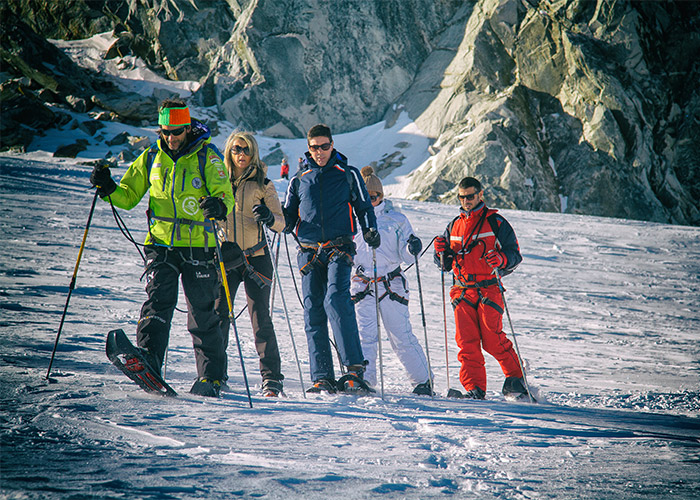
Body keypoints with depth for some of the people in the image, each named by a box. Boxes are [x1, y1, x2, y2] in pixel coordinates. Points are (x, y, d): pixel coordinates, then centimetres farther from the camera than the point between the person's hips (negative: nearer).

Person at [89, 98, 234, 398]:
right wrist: (108, 189, -5)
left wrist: (219, 206, -36)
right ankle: (148, 359, -27)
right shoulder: (151, 157, 9)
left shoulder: (206, 156, -3)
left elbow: (226, 195, -12)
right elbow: (129, 195, 16)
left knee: (202, 316, 3)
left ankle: (211, 377, 12)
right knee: (158, 302, -16)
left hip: (198, 247, -2)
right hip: (161, 245, 2)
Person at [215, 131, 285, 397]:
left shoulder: (262, 184, 4)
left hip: (255, 257, -2)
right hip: (224, 256, 2)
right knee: (218, 315, -5)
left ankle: (271, 378, 0)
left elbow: (281, 223, 3)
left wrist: (269, 217, -18)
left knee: (260, 318, -5)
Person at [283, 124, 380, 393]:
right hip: (309, 252, 3)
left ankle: (354, 368, -23)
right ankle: (322, 378, -1)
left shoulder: (348, 175, 9)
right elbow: (289, 220, 20)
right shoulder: (299, 181, 17)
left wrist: (370, 230, -8)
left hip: (339, 250, -3)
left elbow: (364, 207, 12)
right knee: (313, 312, -2)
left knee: (336, 300, -23)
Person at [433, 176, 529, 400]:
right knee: (466, 341, -6)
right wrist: (442, 253, 2)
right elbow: (446, 264, 24)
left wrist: (502, 260, -19)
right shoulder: (454, 225, 18)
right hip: (462, 291, 4)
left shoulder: (495, 222, 4)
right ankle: (474, 388, -5)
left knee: (492, 339, -12)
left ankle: (515, 378, 5)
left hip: (489, 289, -4)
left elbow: (515, 254, 2)